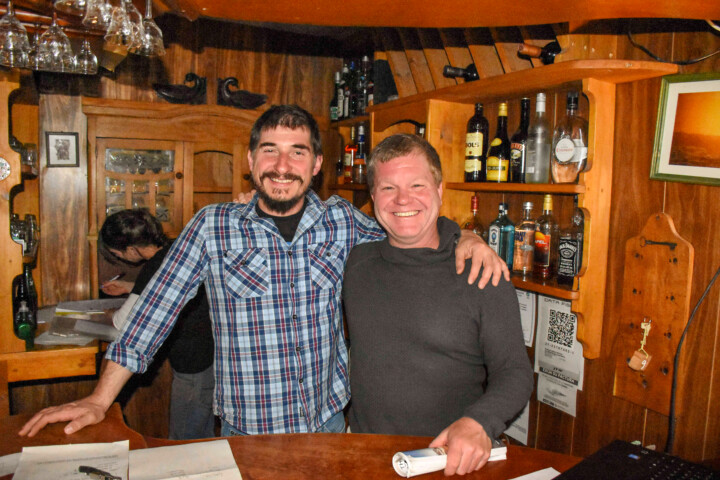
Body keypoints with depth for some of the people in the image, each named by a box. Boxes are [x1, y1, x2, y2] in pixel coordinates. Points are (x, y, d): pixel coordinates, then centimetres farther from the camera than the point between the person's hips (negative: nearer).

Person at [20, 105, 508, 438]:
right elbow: (154, 310, -6)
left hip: (329, 425, 2)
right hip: (246, 433, -2)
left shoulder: (343, 221, -3)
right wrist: (100, 399, -6)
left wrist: (463, 238, -14)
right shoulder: (213, 226, -9)